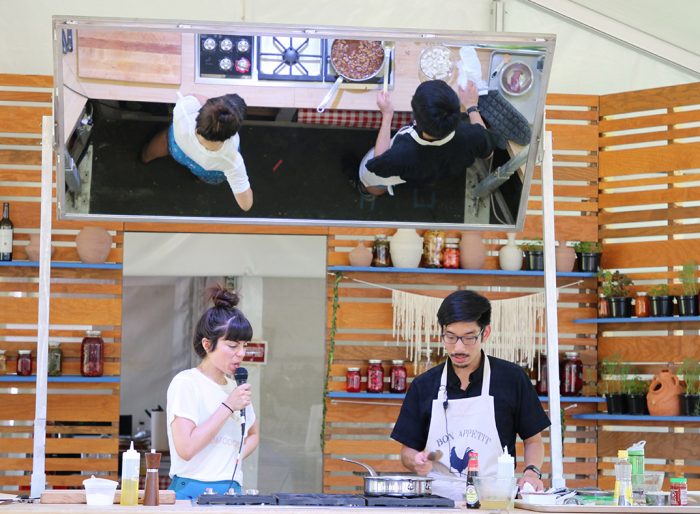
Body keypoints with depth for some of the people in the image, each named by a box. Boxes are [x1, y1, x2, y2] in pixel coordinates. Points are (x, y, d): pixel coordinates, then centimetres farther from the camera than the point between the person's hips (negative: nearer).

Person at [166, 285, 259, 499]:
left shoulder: (235, 387, 15)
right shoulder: (186, 383, -4)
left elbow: (253, 434, 33)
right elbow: (186, 448, -15)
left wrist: (236, 457, 12)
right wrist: (228, 407, -10)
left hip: (232, 490, 5)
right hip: (193, 490, -5)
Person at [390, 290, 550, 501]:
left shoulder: (512, 378, 7)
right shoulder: (423, 386, 12)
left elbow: (533, 440, 15)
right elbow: (407, 450, 18)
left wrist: (531, 471, -3)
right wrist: (416, 461, -3)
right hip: (438, 498, 2)